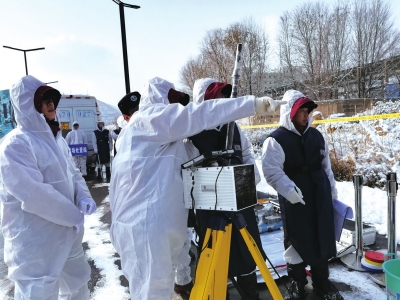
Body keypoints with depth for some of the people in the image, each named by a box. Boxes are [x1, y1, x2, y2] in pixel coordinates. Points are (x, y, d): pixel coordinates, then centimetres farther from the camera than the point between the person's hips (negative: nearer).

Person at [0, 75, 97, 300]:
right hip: (35, 241, -8)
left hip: (66, 231, 9)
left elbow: (73, 172, 12)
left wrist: (84, 197, -8)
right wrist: (74, 215, -18)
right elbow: (34, 193, -25)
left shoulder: (56, 138, 9)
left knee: (78, 281, 24)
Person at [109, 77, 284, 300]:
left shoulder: (139, 127, 24)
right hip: (145, 221, -10)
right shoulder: (151, 117, -6)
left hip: (149, 219, 10)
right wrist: (251, 104, -17)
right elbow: (198, 116, -17)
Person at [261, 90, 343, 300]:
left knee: (323, 238, 14)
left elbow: (326, 167, 17)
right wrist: (289, 190, -31)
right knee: (297, 241, 6)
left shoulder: (316, 136, 10)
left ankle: (322, 282, 33)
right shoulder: (276, 140, -11)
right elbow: (272, 171, -20)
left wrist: (333, 193, 16)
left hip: (320, 197, 6)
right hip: (295, 201, -5)